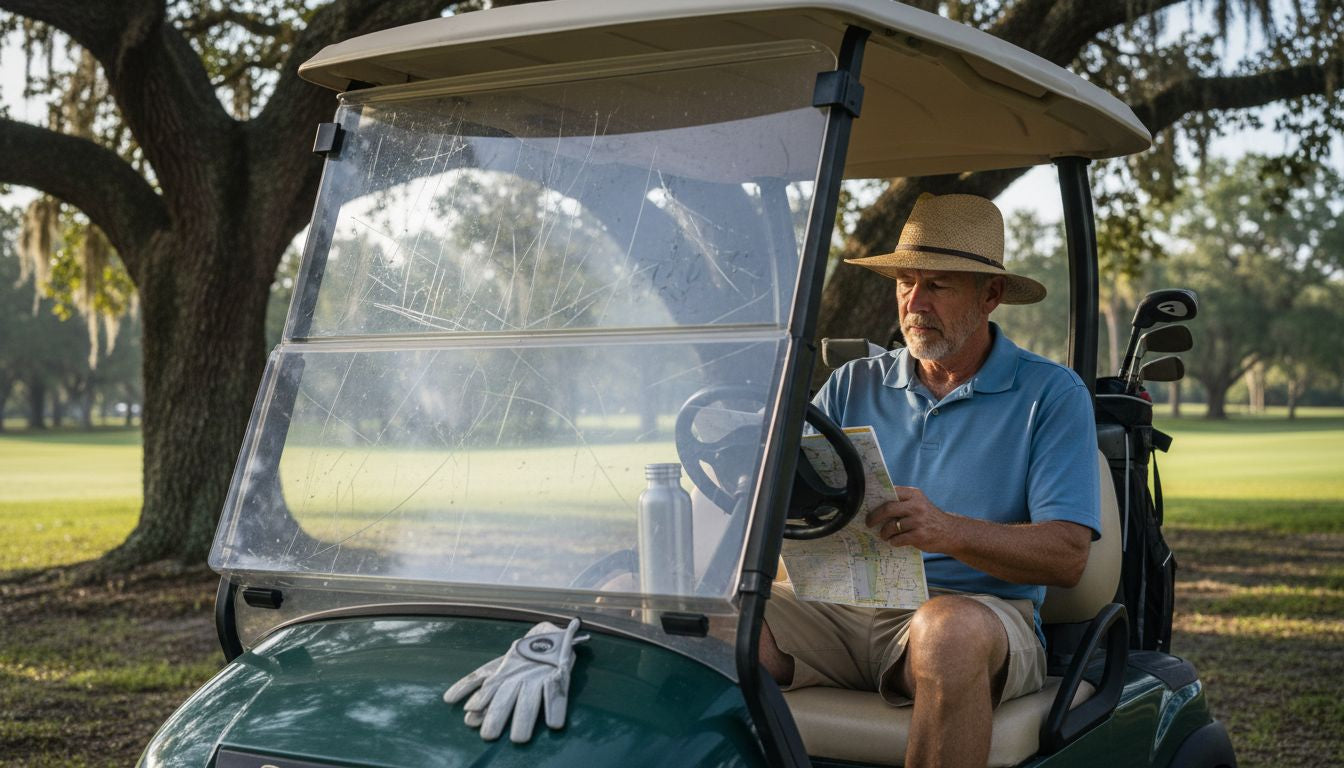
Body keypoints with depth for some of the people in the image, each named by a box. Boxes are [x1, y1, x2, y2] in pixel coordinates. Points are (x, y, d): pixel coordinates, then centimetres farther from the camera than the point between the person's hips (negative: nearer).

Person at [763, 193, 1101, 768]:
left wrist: (947, 530, -24)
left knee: (948, 632, -39)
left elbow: (1067, 556, -7)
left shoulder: (1051, 394, 4)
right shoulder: (853, 386, 18)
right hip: (842, 605, 3)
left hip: (977, 611, -3)